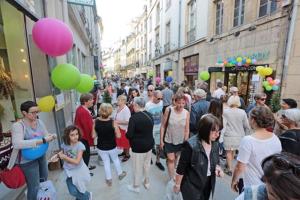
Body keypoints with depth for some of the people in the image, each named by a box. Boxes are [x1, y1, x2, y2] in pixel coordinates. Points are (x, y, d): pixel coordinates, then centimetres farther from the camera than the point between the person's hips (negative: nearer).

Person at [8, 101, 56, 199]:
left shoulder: (39, 122, -3)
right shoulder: (18, 126, -20)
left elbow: (46, 135, 5)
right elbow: (17, 144, -34)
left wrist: (52, 136, -19)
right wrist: (42, 140, -39)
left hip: (41, 156, 7)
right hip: (28, 160, -6)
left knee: (44, 179, 25)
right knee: (34, 187, 4)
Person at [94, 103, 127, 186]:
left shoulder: (95, 121, -17)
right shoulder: (113, 122, -24)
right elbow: (118, 136, -17)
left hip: (101, 147, 2)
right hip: (112, 147, -1)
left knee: (106, 162, 22)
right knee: (115, 159, 25)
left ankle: (109, 179, 38)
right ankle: (120, 174, 47)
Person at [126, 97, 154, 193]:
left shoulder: (134, 117, -23)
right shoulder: (150, 115, -4)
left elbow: (129, 135, -20)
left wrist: (127, 134, 1)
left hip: (138, 146, -6)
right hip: (149, 144, 6)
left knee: (137, 167, 15)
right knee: (147, 165, 24)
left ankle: (136, 187, 36)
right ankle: (147, 183, 43)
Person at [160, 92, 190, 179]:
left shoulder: (186, 113, -13)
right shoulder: (169, 110, -17)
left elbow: (187, 130, -5)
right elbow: (163, 126, -10)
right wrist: (161, 140, -8)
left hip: (181, 141, 3)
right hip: (169, 140, -2)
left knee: (176, 158, 23)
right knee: (171, 159, 3)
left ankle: (172, 171, 50)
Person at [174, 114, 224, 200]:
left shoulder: (215, 144, -7)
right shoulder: (191, 145, -28)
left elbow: (216, 162, 9)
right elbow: (181, 168, -19)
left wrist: (217, 168, -12)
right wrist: (177, 185, -9)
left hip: (208, 184, 6)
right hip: (192, 186, -6)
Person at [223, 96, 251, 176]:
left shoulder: (225, 111, -13)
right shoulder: (242, 112, -4)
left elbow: (223, 124, -12)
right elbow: (247, 126, 3)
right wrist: (246, 135, 17)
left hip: (229, 135, -3)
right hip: (239, 136, 4)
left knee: (229, 152, 11)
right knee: (233, 151, 22)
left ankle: (230, 169, 19)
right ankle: (228, 164, 40)